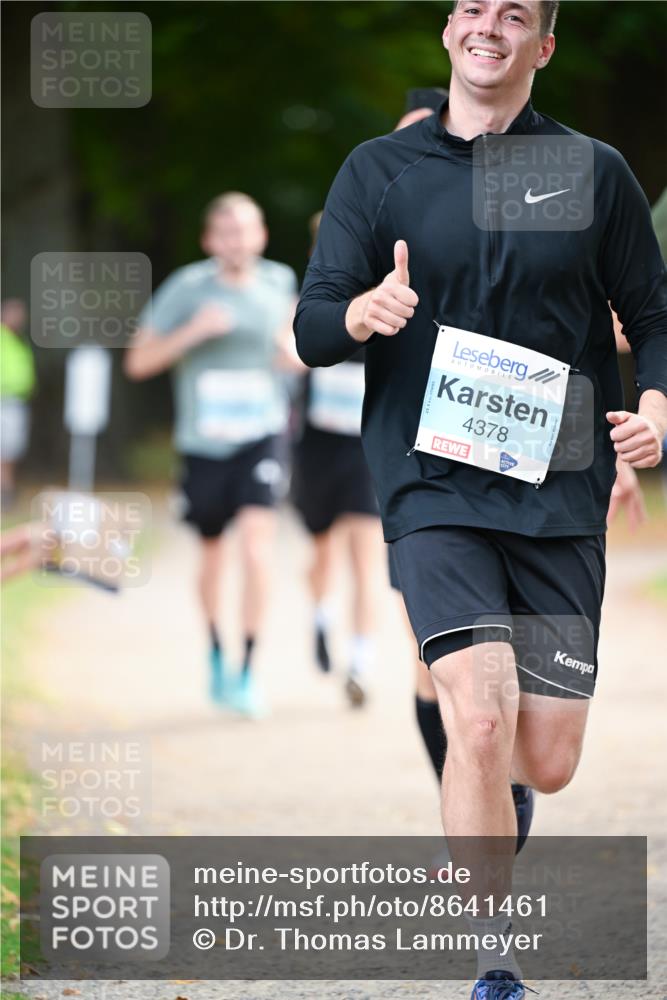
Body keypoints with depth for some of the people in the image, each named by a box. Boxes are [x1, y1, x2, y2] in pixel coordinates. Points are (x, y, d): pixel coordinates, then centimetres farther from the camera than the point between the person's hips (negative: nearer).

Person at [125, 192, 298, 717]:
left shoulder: (279, 281, 3)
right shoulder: (186, 288, -7)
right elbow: (139, 361, -7)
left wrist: (293, 352, -2)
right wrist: (194, 331, -19)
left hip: (261, 436, 0)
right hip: (203, 441, 0)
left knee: (257, 546, -19)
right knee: (212, 555, 12)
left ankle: (248, 672, -13)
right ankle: (216, 650, 39)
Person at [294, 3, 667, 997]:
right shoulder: (380, 171, 6)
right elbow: (312, 330, 3)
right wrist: (364, 312, -21)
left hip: (561, 493, 2)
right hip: (433, 489, -1)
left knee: (547, 763, 1)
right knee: (479, 722, -21)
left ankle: (473, 832, 39)